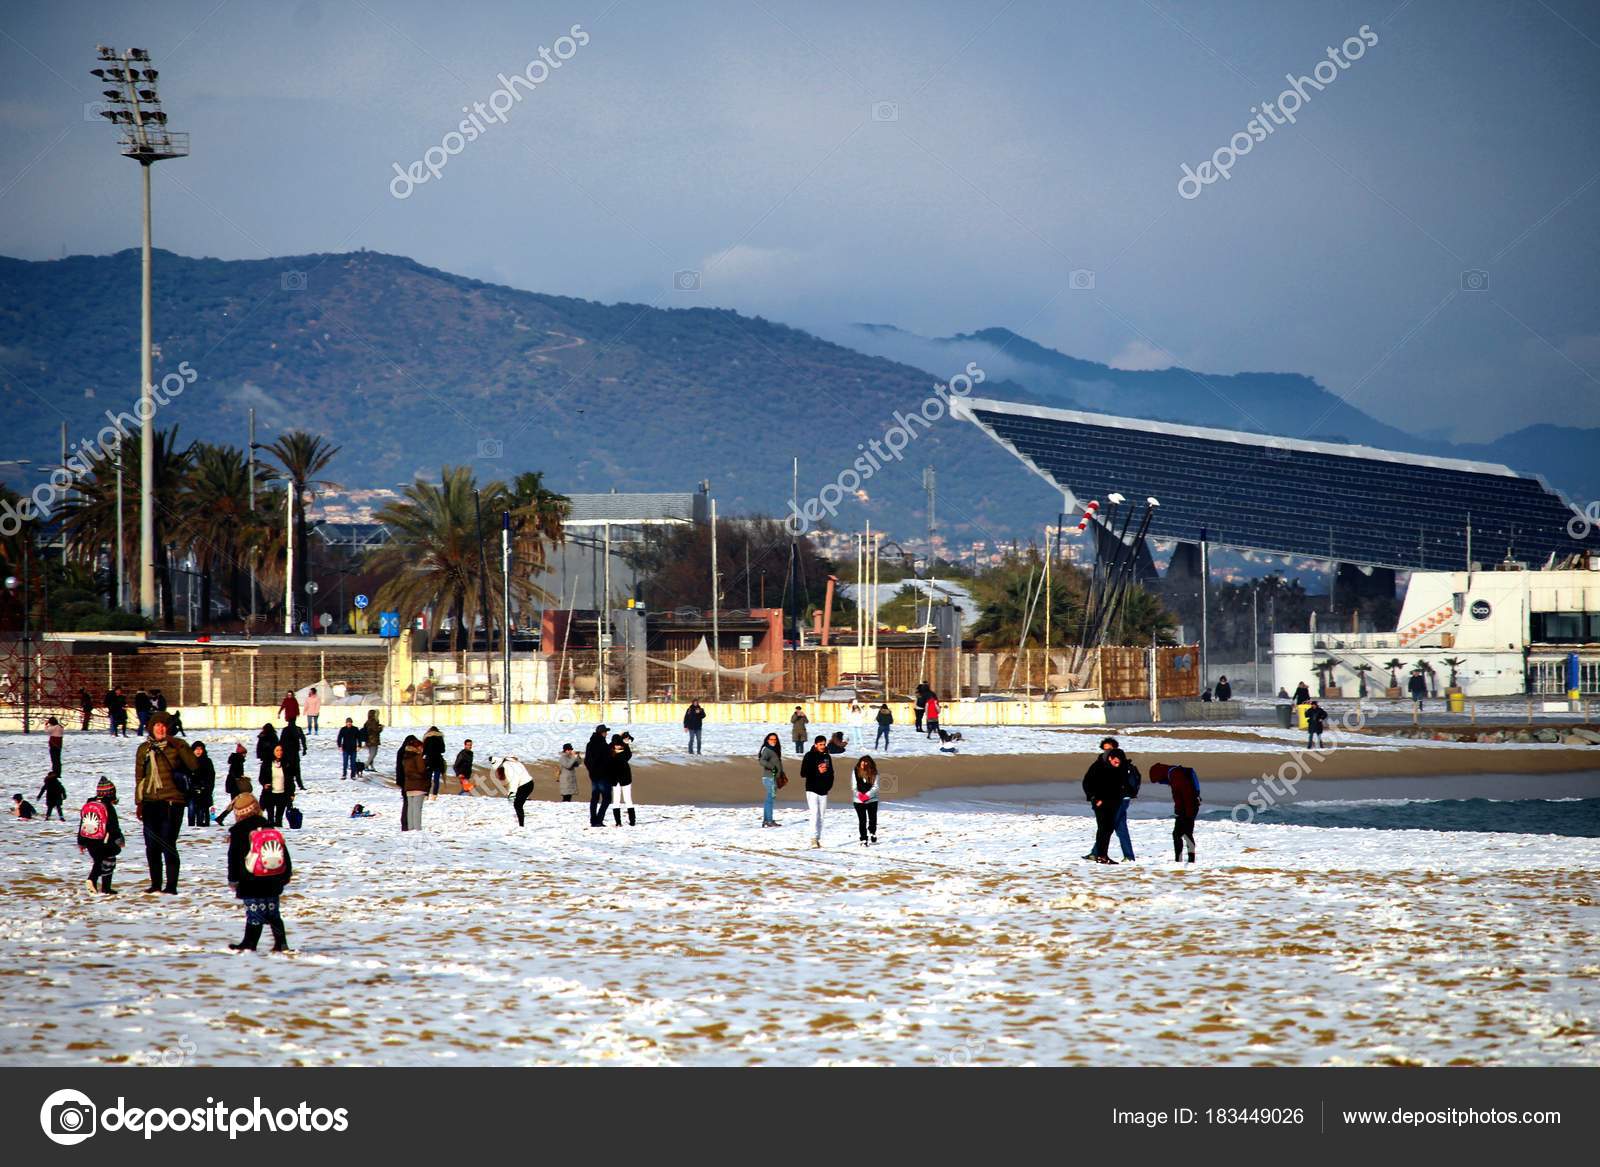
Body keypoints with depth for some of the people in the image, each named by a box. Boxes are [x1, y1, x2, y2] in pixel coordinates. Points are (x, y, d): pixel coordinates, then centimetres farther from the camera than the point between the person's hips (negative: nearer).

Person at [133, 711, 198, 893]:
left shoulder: (177, 746, 2)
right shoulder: (144, 749, 13)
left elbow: (194, 765, -12)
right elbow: (139, 777, 17)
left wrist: (179, 746, -19)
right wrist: (139, 802, 11)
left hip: (172, 802, -4)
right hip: (150, 802, 4)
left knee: (168, 845, -9)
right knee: (152, 847, 6)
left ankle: (171, 886, -4)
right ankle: (156, 884, 18)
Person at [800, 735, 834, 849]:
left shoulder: (827, 757, 12)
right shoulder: (809, 756, -4)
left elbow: (831, 773, 19)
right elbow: (804, 773, -9)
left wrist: (829, 785, 3)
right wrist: (818, 771, -17)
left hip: (823, 790, 6)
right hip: (812, 789, -6)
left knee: (821, 816, 8)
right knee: (815, 813, -17)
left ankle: (818, 839, 14)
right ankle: (814, 838, -22)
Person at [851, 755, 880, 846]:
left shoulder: (874, 773, -3)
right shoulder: (856, 772, -1)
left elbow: (875, 787, -5)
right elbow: (854, 786, -1)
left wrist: (867, 795, -18)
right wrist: (859, 795, -17)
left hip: (872, 800, 1)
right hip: (858, 801, -1)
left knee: (873, 819, 11)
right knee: (862, 821, -1)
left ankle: (872, 834, 35)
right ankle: (864, 839, 5)